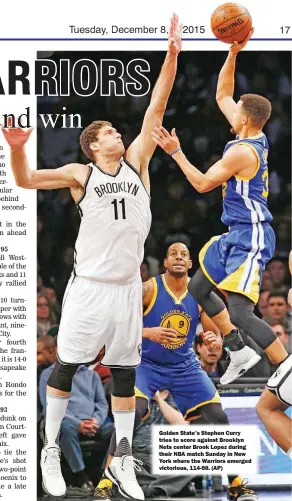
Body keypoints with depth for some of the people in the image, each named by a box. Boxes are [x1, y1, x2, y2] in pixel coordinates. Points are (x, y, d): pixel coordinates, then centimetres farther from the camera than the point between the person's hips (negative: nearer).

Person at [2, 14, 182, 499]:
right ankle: (51, 450, 14)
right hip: (89, 286, -4)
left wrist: (172, 55, -4)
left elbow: (155, 110, 2)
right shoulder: (80, 174, -2)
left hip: (128, 286, 4)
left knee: (125, 372, 8)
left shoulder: (137, 161, 8)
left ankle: (123, 458, 16)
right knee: (66, 366, 1)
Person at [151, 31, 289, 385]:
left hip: (251, 237, -10)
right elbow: (222, 96, 17)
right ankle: (239, 352, 24)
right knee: (198, 288, 20)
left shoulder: (242, 152, -21)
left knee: (239, 312, -17)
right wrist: (233, 53, 9)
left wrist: (175, 152, -9)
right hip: (237, 234, 10)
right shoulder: (254, 138, 5)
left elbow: (202, 184, -15)